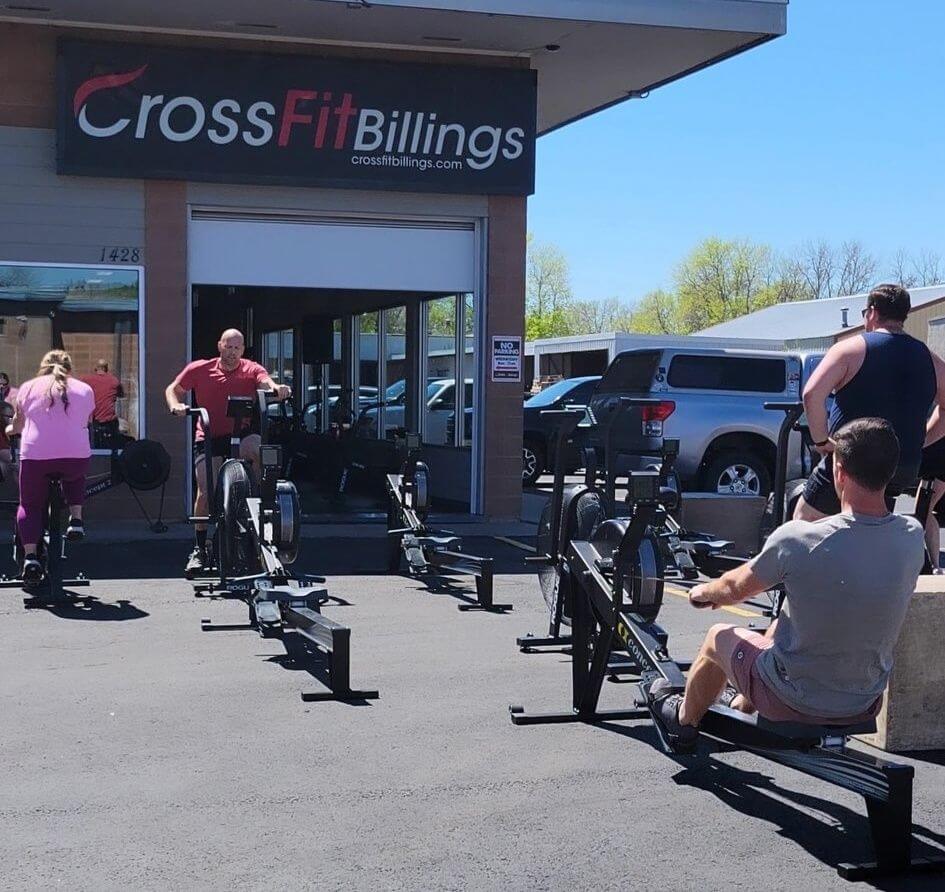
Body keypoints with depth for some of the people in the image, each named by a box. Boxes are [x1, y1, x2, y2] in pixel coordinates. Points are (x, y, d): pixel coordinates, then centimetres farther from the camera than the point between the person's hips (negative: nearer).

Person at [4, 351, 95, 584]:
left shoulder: (29, 387, 15)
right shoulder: (84, 389, 15)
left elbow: (17, 424, 24)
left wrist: (10, 430, 48)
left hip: (35, 454, 0)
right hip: (76, 455, 1)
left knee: (30, 505, 15)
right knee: (75, 478, 34)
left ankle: (30, 556, -2)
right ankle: (76, 520, 13)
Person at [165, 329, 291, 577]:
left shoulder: (250, 370, -1)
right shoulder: (199, 369, 3)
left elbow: (265, 381, -22)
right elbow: (173, 389, 12)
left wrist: (277, 388, -46)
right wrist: (176, 405, -11)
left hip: (241, 434, 0)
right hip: (210, 437, 0)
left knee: (260, 449, -34)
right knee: (205, 491, -11)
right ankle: (199, 549, 5)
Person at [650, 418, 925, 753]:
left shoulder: (797, 539, -26)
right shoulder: (914, 537, -14)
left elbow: (736, 589, -6)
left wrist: (704, 592, 17)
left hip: (795, 700, -4)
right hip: (866, 704, 5)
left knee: (719, 637, 24)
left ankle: (683, 720, 49)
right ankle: (742, 707, 55)